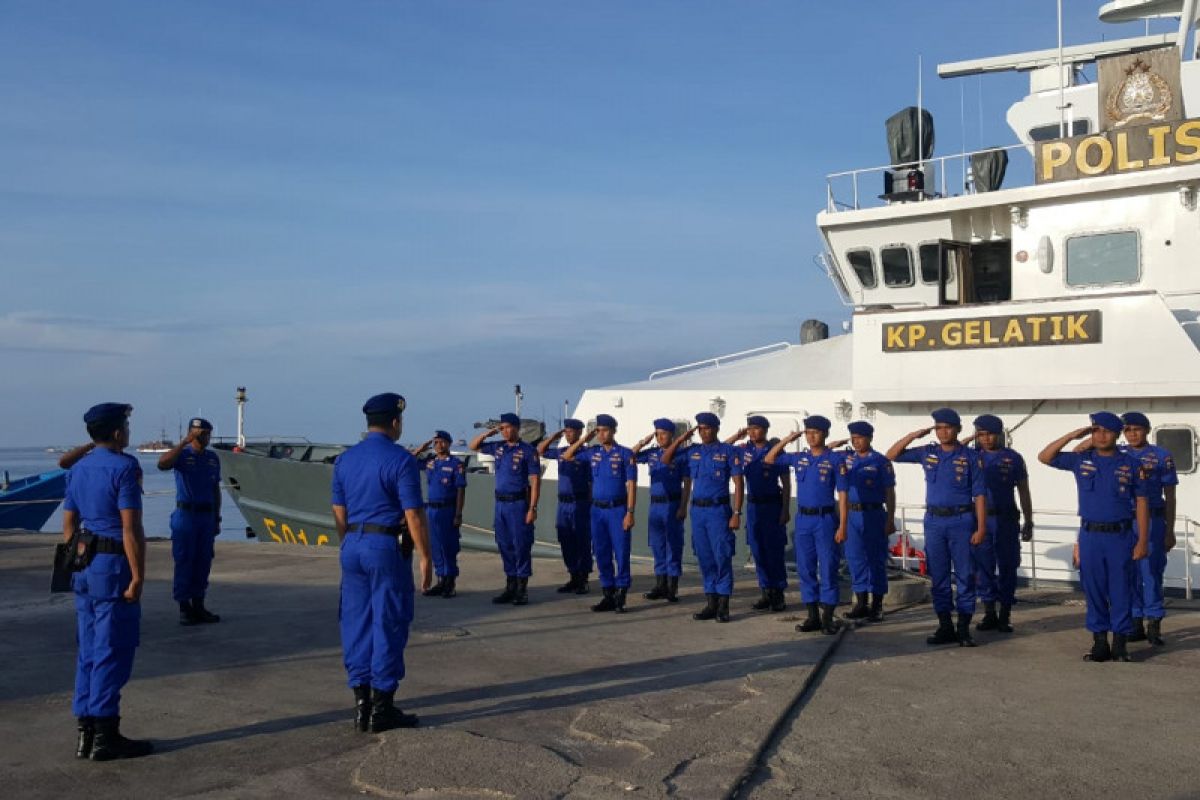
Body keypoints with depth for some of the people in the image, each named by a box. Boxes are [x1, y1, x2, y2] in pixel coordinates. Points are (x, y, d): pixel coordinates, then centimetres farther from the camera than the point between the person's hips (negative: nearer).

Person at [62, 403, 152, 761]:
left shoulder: (78, 469, 13)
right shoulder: (124, 467, -13)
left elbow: (68, 525, 15)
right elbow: (131, 527, -18)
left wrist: (73, 567, 20)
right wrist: (138, 576, -17)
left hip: (83, 566, 8)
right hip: (113, 567, -8)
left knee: (89, 651, 13)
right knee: (113, 652, -2)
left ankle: (85, 733, 17)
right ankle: (105, 736, 2)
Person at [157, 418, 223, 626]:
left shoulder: (213, 458, 12)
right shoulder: (182, 454, -5)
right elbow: (162, 463, -28)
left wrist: (217, 518, 13)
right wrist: (184, 442, -26)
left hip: (207, 516, 5)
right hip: (186, 514, -5)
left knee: (203, 562, 8)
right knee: (184, 562, -2)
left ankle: (198, 606, 16)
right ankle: (184, 608, 4)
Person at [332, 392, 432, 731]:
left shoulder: (345, 460, 9)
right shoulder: (401, 460, -11)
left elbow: (339, 513, 12)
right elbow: (413, 515, -14)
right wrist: (425, 557, -8)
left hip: (353, 547, 6)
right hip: (387, 548, -6)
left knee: (356, 624, 11)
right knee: (388, 625, 1)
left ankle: (361, 704, 15)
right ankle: (382, 708, 5)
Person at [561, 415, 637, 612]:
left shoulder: (625, 454, -5)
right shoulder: (593, 453, 9)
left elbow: (631, 485, -8)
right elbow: (567, 456, 15)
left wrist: (630, 513, -14)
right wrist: (584, 440, 6)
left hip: (618, 509, -5)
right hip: (597, 509, 5)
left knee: (621, 553, -2)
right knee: (601, 554, 7)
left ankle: (620, 595, 5)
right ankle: (608, 595, 15)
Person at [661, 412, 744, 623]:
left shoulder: (729, 452, -3)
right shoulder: (692, 451, 11)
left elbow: (738, 484, -6)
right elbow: (666, 459, 14)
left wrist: (736, 513, -12)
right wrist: (682, 438, 5)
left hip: (719, 511, -5)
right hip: (697, 510, 5)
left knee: (722, 557, -4)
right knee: (705, 558, 8)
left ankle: (723, 605, 3)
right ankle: (711, 603, 15)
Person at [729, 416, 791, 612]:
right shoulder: (745, 450, 5)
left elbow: (786, 482, -6)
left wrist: (786, 510, -11)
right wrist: (738, 436, 1)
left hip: (772, 505, -5)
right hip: (753, 505, 5)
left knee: (775, 551, 0)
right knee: (758, 551, 7)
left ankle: (778, 594, 8)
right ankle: (766, 591, 16)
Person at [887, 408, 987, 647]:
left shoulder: (970, 458, -2)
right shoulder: (927, 453, 7)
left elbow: (979, 495, -3)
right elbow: (892, 455, 9)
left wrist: (981, 528, -9)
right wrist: (914, 435, -2)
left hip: (961, 521, -3)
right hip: (934, 521, 3)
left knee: (965, 576, 1)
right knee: (938, 576, 7)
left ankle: (964, 628, 8)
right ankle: (945, 627, 15)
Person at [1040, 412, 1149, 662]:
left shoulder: (1131, 464, 2)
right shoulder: (1080, 461, 6)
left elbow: (1141, 503, 3)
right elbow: (1044, 457, 3)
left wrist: (1143, 540, -2)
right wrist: (1071, 436, -4)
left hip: (1121, 536, -1)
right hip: (1090, 536, 1)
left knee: (1121, 591, 3)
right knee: (1094, 590, 6)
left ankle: (1120, 643, 12)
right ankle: (1099, 642, 16)